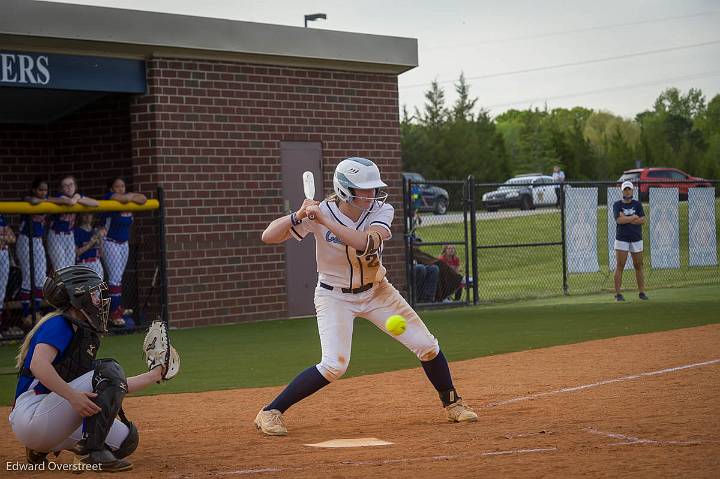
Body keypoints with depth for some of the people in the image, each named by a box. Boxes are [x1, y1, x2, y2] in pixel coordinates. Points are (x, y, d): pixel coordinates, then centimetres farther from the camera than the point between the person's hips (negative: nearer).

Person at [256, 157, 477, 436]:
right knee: (334, 365, -20)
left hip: (376, 291, 4)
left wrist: (325, 221, -41)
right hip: (335, 296, -4)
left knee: (427, 346, 1)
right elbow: (268, 237, -23)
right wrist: (298, 215, -39)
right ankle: (270, 413, -8)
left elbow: (366, 242, -36)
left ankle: (452, 404, 24)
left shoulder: (381, 211, -15)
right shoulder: (320, 213, -19)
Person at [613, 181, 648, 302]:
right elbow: (619, 220, -13)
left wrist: (626, 219, -12)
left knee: (638, 266, 5)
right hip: (621, 239, -2)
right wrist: (634, 217, -7)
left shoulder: (637, 204, 8)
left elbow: (642, 220, -5)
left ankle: (642, 292, 10)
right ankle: (618, 294, -6)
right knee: (619, 266, -6)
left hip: (636, 239, 2)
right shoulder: (617, 204, 2)